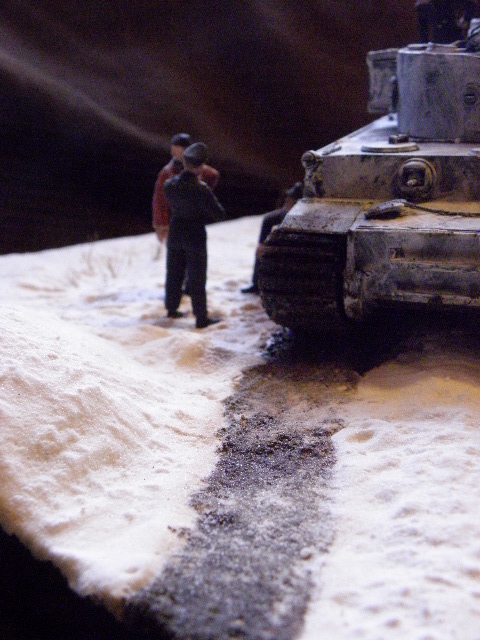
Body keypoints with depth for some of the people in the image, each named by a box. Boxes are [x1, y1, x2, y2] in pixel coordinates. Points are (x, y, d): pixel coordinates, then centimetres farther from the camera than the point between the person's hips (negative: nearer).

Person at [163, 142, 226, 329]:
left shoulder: (169, 184, -6)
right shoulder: (201, 189, -21)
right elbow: (219, 214, -15)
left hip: (175, 233, 5)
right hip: (195, 236, -5)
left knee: (174, 273, 19)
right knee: (197, 278, 3)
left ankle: (172, 308, 32)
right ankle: (201, 317, 9)